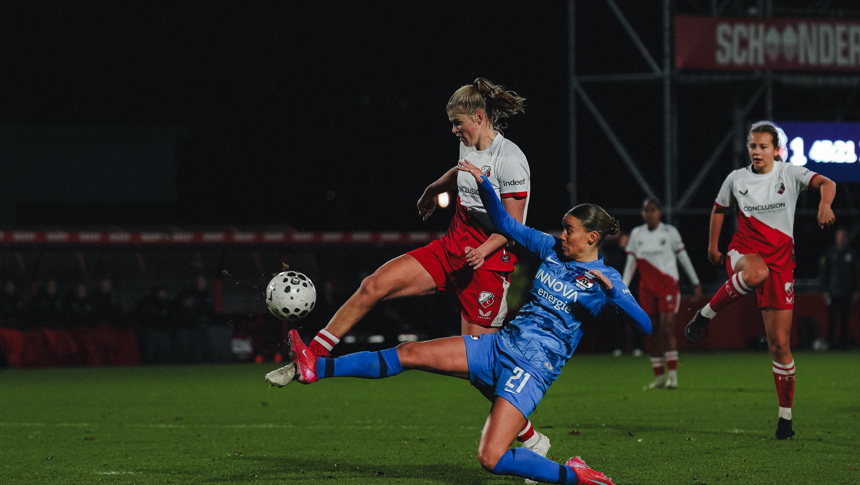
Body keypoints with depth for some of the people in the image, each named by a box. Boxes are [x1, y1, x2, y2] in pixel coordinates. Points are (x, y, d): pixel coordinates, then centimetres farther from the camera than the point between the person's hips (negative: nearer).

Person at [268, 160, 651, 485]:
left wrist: (612, 292, -29)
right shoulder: (552, 250, 11)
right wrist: (483, 183, 6)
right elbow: (504, 224, 18)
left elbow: (645, 327, -15)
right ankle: (317, 368, 2)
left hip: (533, 369, -7)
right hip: (500, 344, 7)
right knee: (409, 354, 0)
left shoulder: (605, 279, -6)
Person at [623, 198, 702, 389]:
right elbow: (630, 263, 12)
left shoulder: (669, 232, 0)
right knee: (654, 332, 4)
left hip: (668, 285, -4)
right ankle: (659, 376, 10)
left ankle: (672, 374, -16)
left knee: (667, 328, -16)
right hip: (647, 287, 4)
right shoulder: (637, 234, 9)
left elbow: (683, 258, 5)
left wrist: (695, 282, 6)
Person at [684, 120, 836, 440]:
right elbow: (719, 208, 22)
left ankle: (785, 417, 9)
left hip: (780, 262, 0)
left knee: (779, 343, -3)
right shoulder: (737, 179, 4)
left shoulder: (790, 174, -2)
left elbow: (826, 183, -17)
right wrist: (713, 245, 21)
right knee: (757, 272, -42)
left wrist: (824, 204, -38)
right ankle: (705, 315, -23)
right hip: (744, 252, 0)